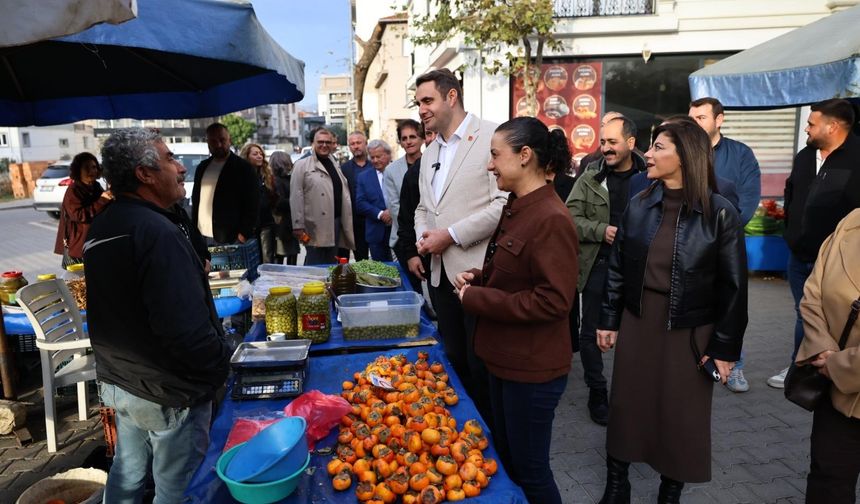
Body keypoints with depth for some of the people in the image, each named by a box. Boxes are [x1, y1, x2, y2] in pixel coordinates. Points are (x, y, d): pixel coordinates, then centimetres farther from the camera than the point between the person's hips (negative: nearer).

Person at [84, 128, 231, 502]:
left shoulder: (101, 228, 7)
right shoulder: (156, 232, -25)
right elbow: (185, 327, -30)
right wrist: (220, 365, -16)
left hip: (118, 381, 9)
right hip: (168, 393, -9)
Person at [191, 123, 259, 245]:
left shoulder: (243, 167, -4)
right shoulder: (202, 167, 15)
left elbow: (252, 204, -9)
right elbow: (196, 199, 21)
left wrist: (244, 234, -15)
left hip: (231, 238, -6)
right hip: (201, 236, 6)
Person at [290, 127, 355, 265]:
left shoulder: (335, 165, 17)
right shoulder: (302, 165, -3)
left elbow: (344, 196, 17)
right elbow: (296, 198, -9)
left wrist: (346, 222, 13)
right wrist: (298, 226, -13)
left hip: (336, 222, 6)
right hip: (316, 226, -6)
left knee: (331, 265, 13)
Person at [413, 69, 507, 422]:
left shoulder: (492, 137, -8)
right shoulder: (429, 154, 18)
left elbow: (505, 202, -18)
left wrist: (451, 235, -16)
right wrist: (422, 236, 4)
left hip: (479, 273, -7)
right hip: (441, 273, 7)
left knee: (481, 367, 3)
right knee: (456, 361, 17)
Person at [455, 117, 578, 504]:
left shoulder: (551, 219, -23)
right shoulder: (516, 207, 8)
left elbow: (553, 301, -26)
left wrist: (475, 298, -21)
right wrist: (478, 277, 0)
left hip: (533, 367, -9)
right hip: (505, 357, 9)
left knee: (530, 470, 11)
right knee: (505, 457, 25)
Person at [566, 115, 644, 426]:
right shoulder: (591, 177, -1)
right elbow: (570, 217, -2)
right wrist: (601, 230, -15)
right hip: (598, 266, 0)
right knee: (591, 332, 6)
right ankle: (597, 394, 23)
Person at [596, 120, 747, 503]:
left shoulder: (720, 213, -11)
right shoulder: (639, 206, -1)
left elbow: (733, 286, -7)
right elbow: (617, 268, 4)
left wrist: (725, 347, -6)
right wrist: (609, 320, 5)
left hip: (690, 330, -3)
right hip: (638, 322, 3)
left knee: (681, 416, 11)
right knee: (626, 404, 12)